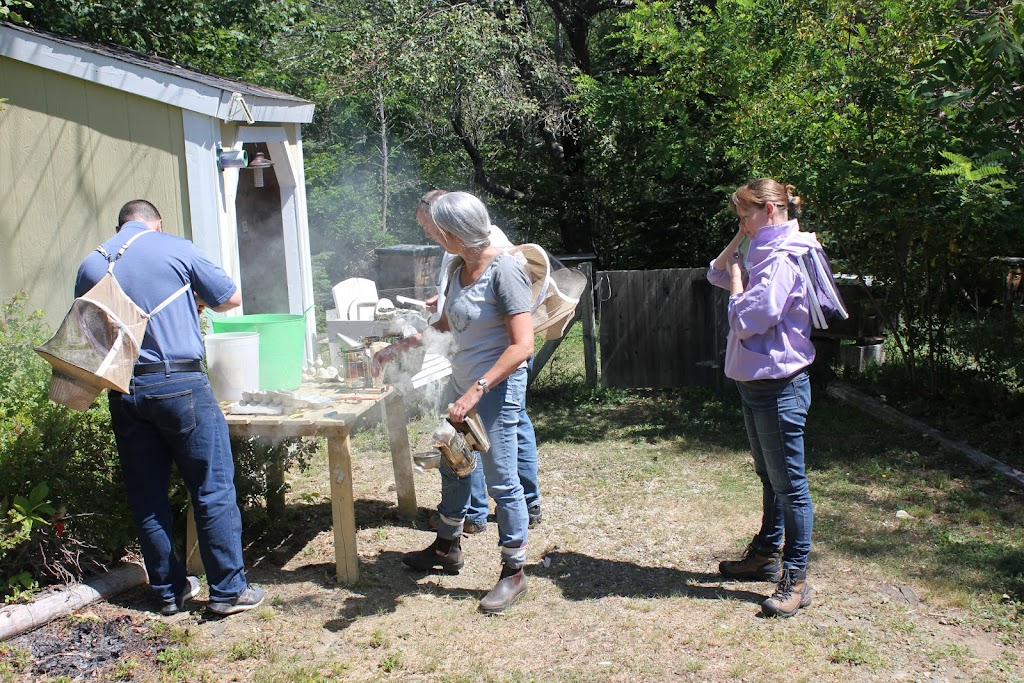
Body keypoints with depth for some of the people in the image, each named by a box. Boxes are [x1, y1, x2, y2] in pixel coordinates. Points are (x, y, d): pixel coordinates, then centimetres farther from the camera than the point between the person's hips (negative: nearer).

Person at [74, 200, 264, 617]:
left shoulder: (90, 266, 9)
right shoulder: (176, 249, -1)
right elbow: (230, 299, 6)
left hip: (122, 390, 5)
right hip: (179, 383, -4)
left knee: (146, 498, 12)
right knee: (213, 490, 3)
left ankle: (169, 591, 22)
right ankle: (229, 590, 8)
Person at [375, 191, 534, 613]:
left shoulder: (503, 270, -19)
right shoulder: (460, 271, 7)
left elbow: (522, 345, -24)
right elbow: (445, 325, 23)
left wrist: (477, 390, -27)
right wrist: (397, 349, 20)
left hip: (497, 388, -9)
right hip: (462, 383, 9)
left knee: (501, 480, -1)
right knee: (453, 467, 21)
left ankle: (514, 572, 13)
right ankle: (448, 548, 40)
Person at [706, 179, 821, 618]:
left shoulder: (783, 260, -20)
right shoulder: (763, 255, 10)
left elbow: (747, 319, -23)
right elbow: (717, 274, 21)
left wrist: (739, 274, -10)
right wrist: (738, 244, 7)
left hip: (779, 386, -10)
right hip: (755, 382, 10)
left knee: (788, 483, -2)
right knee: (769, 477, 21)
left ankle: (795, 579, 7)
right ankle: (767, 554, 35)